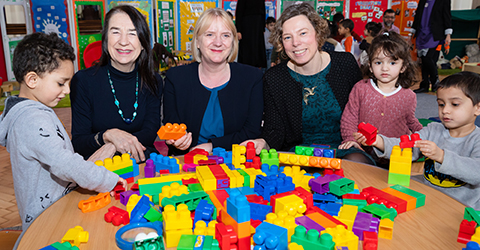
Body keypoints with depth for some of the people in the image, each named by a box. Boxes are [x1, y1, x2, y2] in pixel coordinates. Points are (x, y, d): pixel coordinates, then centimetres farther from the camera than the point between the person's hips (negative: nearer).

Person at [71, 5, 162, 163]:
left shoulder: (153, 82, 2)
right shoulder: (83, 80, -5)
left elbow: (150, 133, -5)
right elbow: (78, 143, -6)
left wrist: (114, 147, -23)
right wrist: (108, 135, -27)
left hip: (143, 164, 3)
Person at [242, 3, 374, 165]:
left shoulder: (345, 63, -1)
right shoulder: (273, 79, -6)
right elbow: (275, 131, -6)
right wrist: (264, 143, -29)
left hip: (343, 149, 3)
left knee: (357, 162, -30)